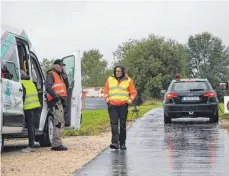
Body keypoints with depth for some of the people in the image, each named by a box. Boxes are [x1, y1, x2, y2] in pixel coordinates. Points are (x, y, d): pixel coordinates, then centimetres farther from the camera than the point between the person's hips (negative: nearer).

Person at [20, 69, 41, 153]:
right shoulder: (31, 82, 19)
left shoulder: (22, 83, -8)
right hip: (35, 105, 8)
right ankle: (32, 146, 16)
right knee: (31, 125, 13)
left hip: (28, 107, -8)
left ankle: (31, 146, -10)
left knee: (30, 125, -9)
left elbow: (23, 96, -14)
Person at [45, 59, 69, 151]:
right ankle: (56, 144, -18)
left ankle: (56, 144, 20)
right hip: (55, 101, -10)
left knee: (61, 123, 14)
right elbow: (48, 87, -17)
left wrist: (64, 74, 9)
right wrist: (56, 96, -26)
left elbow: (67, 86, 16)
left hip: (61, 101, 10)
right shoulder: (51, 74, -3)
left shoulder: (60, 75, 25)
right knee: (59, 122, -16)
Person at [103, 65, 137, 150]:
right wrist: (106, 98, 2)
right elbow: (105, 91, 17)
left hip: (123, 105, -1)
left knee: (123, 125, 4)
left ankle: (122, 143, 12)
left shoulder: (128, 80, 6)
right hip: (112, 105, 1)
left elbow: (133, 92, 9)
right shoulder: (110, 79, 12)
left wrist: (130, 100, -5)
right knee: (114, 123, -12)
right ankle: (115, 142, -19)